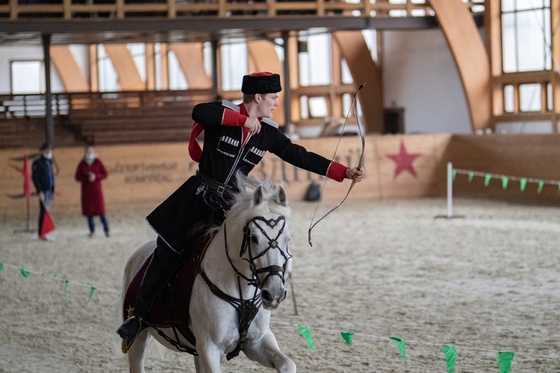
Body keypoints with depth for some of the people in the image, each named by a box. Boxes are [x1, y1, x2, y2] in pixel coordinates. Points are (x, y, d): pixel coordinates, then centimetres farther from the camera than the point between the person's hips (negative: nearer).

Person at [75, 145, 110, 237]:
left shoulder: (98, 162, 0)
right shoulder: (82, 164, 1)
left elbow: (105, 174, 0)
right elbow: (77, 177, -1)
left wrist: (96, 176, -17)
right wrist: (87, 178, -17)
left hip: (96, 189, -1)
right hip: (86, 190, 1)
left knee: (100, 209, -6)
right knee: (88, 210, 1)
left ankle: (106, 229, 0)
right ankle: (92, 230, 9)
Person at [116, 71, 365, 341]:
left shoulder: (268, 133, 2)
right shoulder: (224, 112, -11)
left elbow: (300, 157, 4)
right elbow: (199, 112, -32)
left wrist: (344, 172, -1)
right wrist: (243, 119, -30)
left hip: (230, 204, 4)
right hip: (197, 197, -4)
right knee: (166, 256, 2)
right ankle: (138, 315, 16)